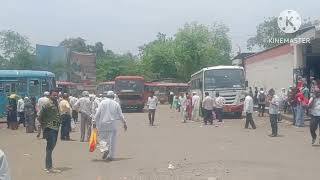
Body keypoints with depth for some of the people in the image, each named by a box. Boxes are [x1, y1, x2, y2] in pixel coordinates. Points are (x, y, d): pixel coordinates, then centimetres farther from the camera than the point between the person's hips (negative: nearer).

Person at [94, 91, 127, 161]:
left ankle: (105, 149, -17)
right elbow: (120, 115, 7)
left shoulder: (102, 102, 1)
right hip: (112, 124, 1)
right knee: (112, 140, 5)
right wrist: (124, 123, 16)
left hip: (102, 124, -1)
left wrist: (94, 122, 4)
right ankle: (110, 156, 4)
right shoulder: (116, 104, 5)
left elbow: (97, 113, -3)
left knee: (102, 138, 8)